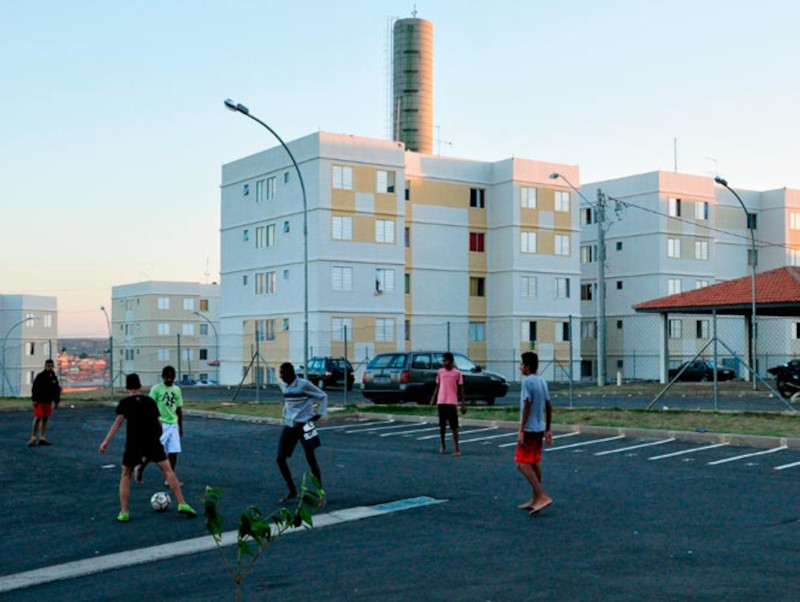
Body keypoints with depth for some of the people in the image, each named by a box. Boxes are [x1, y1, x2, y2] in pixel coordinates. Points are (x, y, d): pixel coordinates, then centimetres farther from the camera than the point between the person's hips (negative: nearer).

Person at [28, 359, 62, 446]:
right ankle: (33, 438, -1)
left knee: (45, 419, 7)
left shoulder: (54, 378, 9)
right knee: (37, 418, -8)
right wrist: (35, 400, -16)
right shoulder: (40, 376, -7)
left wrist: (56, 401, 13)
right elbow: (35, 388, -10)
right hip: (39, 401, -5)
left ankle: (42, 438, 12)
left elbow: (57, 390, 15)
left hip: (48, 401, 5)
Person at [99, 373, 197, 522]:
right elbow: (158, 423, 12)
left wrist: (106, 441, -17)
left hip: (133, 444, -1)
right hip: (153, 442, 1)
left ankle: (124, 512, 7)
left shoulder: (125, 403, 2)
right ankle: (182, 504, -2)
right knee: (168, 471, 6)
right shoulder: (150, 401, 11)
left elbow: (119, 421, -12)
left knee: (125, 476, 15)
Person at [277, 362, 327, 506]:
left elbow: (323, 396, -5)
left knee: (311, 459, -7)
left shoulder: (304, 385, -11)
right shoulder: (286, 388, 9)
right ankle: (293, 491, 17)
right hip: (289, 426, 7)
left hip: (304, 425, -7)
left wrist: (320, 414, -10)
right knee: (280, 459, 1)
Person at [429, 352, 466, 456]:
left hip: (452, 403, -3)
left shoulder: (457, 373, -1)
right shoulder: (440, 372, 7)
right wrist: (433, 399, 2)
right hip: (441, 402, 3)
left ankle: (457, 449, -1)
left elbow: (461, 389, 2)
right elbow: (437, 387, 13)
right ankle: (443, 446, 22)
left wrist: (463, 404, -2)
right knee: (442, 426, 8)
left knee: (454, 426, -4)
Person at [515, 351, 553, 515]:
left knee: (522, 464, -7)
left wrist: (521, 430, -18)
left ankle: (543, 496, -15)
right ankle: (535, 499, 18)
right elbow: (549, 407, 14)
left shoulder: (527, 381, -13)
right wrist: (547, 430, 19)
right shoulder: (542, 382, 12)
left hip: (529, 429, -9)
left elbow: (527, 406, -19)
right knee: (535, 463, 14)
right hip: (540, 429, 9)